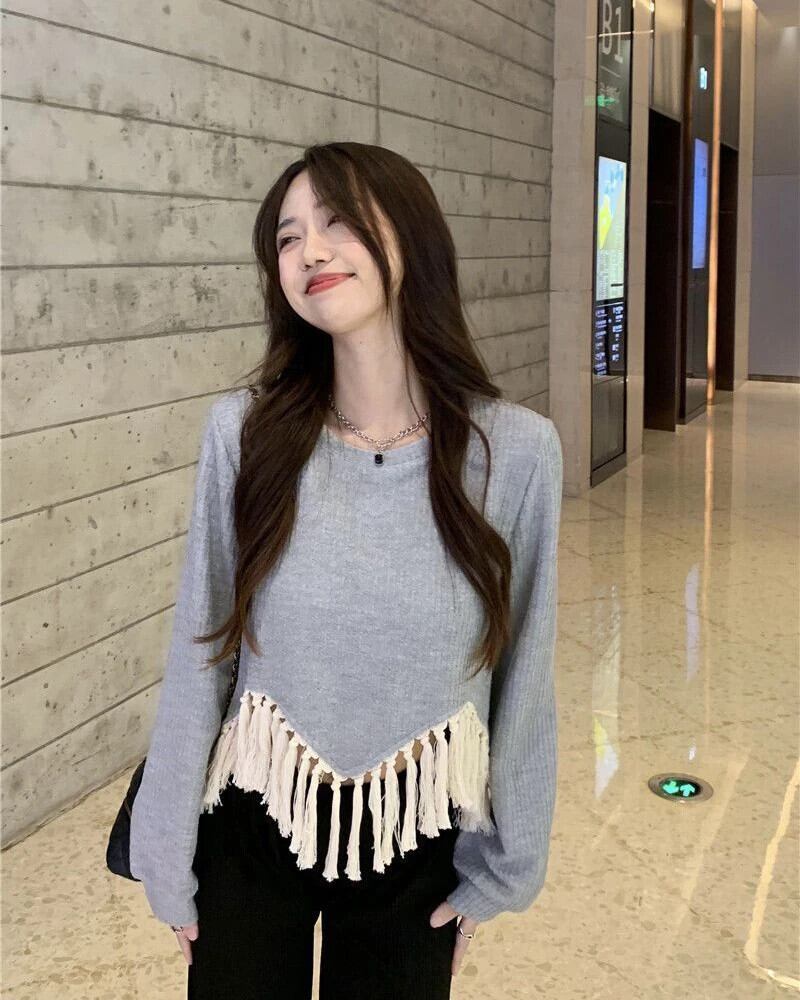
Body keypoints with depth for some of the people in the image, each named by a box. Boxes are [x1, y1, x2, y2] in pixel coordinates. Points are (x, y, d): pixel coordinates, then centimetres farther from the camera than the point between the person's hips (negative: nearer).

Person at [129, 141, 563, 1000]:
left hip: (417, 836, 0)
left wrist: (501, 863, 2)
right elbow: (198, 654, -7)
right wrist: (169, 857, -1)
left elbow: (522, 672, -5)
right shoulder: (244, 433, -14)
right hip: (252, 827, 0)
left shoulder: (515, 450, -15)